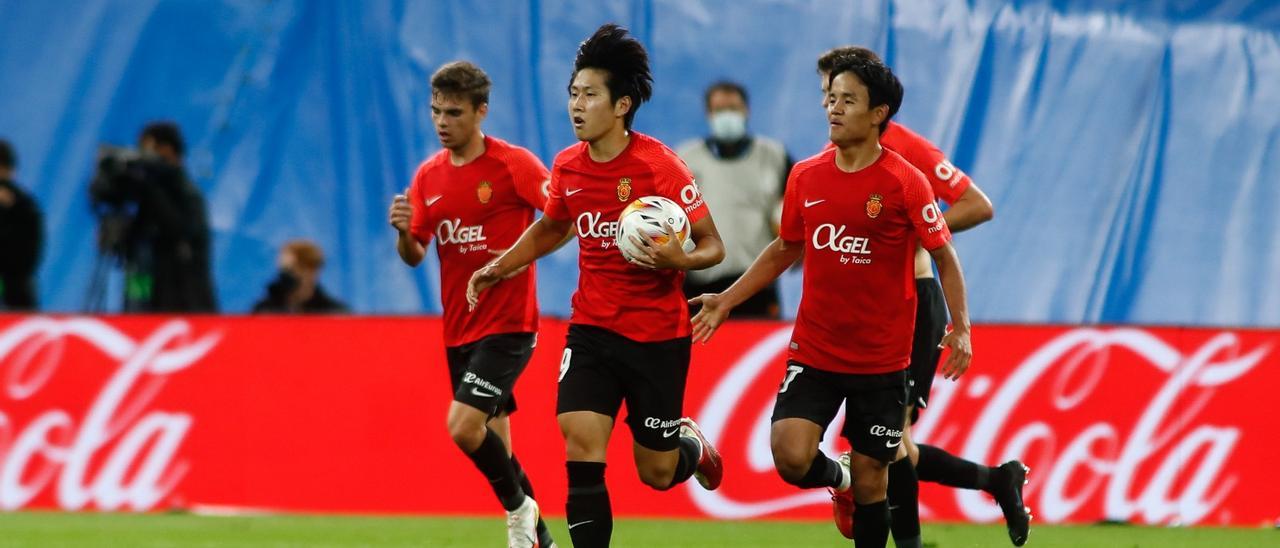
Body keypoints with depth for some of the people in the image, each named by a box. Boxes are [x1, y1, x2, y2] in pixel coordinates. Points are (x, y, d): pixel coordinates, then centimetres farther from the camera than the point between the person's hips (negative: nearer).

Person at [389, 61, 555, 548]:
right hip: (459, 327, 6)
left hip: (507, 323, -6)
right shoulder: (428, 176, 7)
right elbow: (414, 256, 9)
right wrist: (403, 232, -12)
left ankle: (519, 506, 4)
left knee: (464, 427, -19)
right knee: (493, 441, 10)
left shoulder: (514, 164, -10)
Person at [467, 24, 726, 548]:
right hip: (592, 328, 4)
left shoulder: (658, 165, -16)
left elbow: (713, 246, -12)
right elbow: (551, 228, 22)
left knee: (657, 473, 5)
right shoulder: (567, 167, 0)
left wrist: (681, 259, -33)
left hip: (658, 336, -4)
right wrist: (499, 267, 11)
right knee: (579, 443, -16)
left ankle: (692, 445, 41)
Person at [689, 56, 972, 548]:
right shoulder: (805, 178, 2)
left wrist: (960, 327, -17)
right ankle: (837, 476, 21)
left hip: (881, 360, -3)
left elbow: (944, 257, -5)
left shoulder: (905, 183, -10)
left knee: (870, 479, 3)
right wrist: (726, 300, 13)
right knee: (791, 457, -15)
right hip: (813, 354, 3)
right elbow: (784, 250, 17)